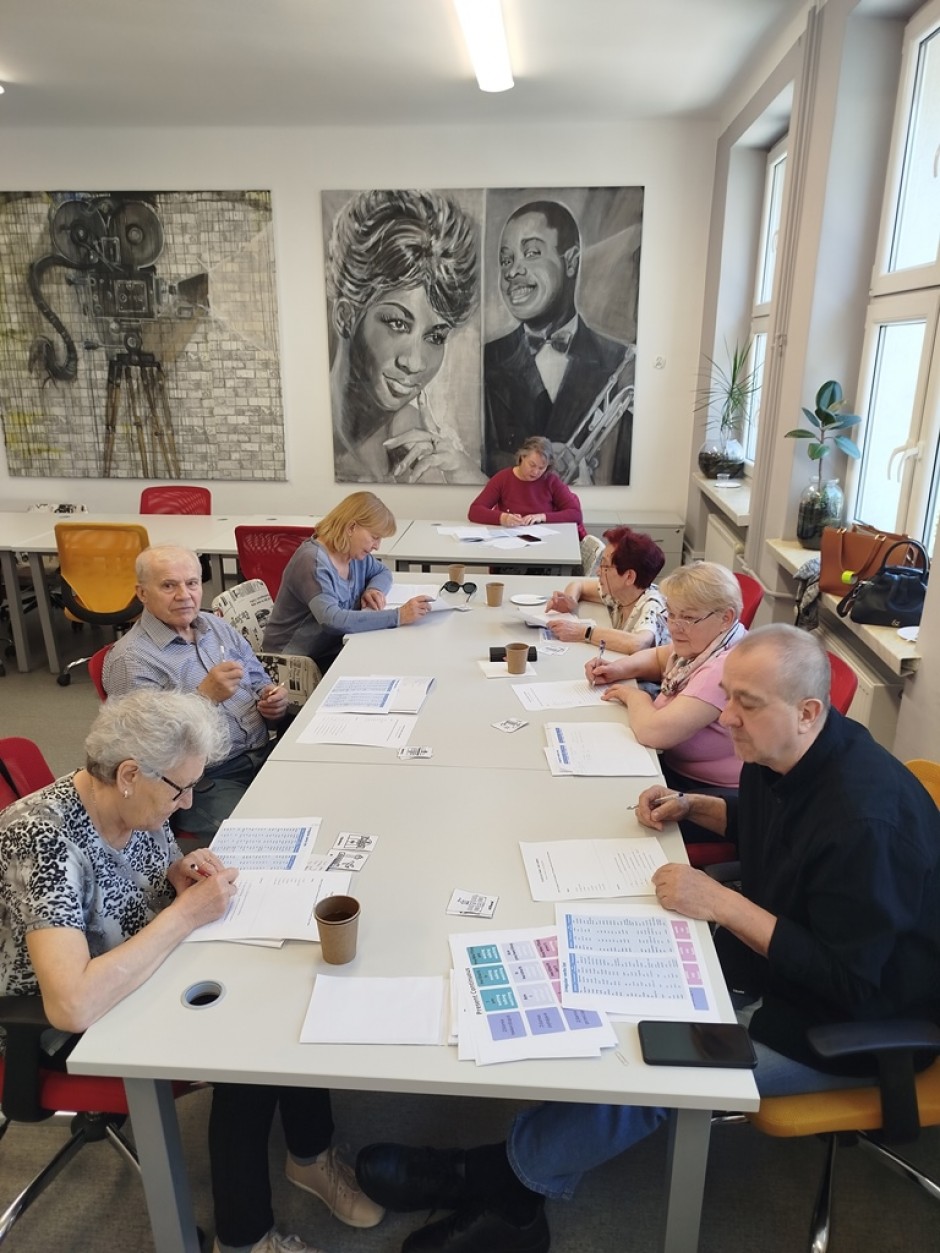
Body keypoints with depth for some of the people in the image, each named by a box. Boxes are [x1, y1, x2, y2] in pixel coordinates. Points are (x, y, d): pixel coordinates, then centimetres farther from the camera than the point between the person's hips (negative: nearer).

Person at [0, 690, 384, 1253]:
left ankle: (311, 1154, 14)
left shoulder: (134, 804, -10)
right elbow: (72, 1005, -41)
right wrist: (186, 913, -32)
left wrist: (180, 872, -13)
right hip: (74, 1027, -7)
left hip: (149, 970, 7)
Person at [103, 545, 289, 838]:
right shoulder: (129, 660, -9)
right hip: (203, 783, -7)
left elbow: (259, 684, 21)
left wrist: (273, 701, -2)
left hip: (265, 755, 7)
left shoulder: (217, 626, 13)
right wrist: (206, 695, -26)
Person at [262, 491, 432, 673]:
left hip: (335, 649, 8)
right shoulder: (313, 562, -24)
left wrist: (374, 589, -3)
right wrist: (398, 616, -39)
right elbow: (332, 621, -36)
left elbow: (383, 571, 22)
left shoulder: (356, 553, 3)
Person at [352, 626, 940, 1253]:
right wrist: (692, 805, -1)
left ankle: (501, 1175, 6)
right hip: (764, 957, 9)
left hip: (847, 1028, -8)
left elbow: (852, 984, -28)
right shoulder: (781, 754, -5)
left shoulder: (866, 819, -33)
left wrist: (721, 903, -28)